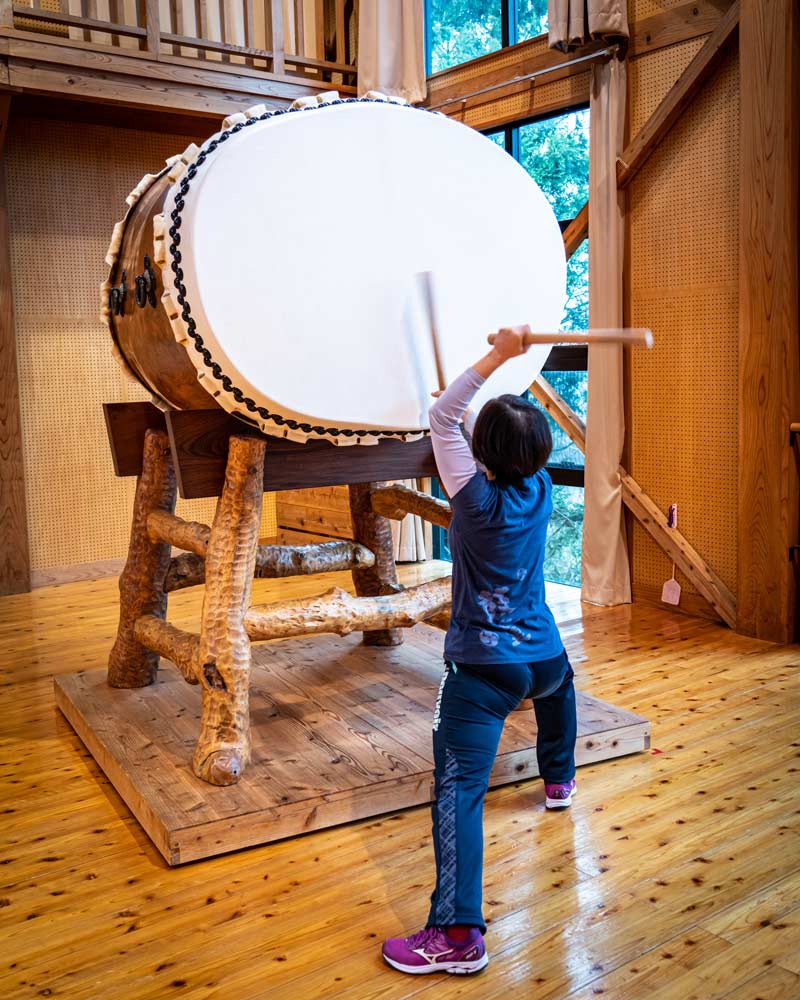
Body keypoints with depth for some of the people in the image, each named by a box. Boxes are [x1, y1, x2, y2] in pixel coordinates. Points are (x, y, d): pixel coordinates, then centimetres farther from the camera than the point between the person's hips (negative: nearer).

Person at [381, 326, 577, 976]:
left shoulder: (476, 498, -13)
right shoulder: (539, 490, 0)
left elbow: (442, 416, -7)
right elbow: (525, 441, 21)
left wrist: (499, 356, -8)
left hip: (482, 669, -6)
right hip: (542, 657, 6)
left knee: (457, 789, -11)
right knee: (558, 679, 41)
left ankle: (459, 935, -18)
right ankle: (559, 778, 60)